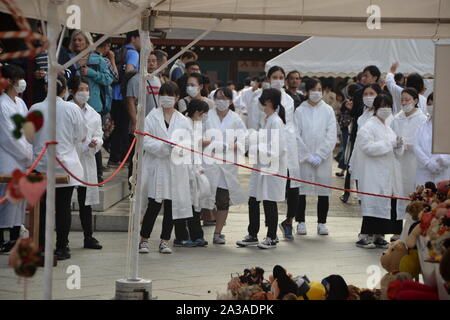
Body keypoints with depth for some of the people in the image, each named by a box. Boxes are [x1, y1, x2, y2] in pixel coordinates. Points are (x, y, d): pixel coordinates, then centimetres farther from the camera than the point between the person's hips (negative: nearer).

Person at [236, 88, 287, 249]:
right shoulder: (268, 120, 13)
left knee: (269, 203, 1)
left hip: (272, 168, -9)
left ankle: (272, 238, 13)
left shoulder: (276, 121, -16)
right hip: (261, 167, 9)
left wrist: (259, 147, -19)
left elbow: (278, 148, -23)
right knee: (253, 201, 11)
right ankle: (252, 235, 21)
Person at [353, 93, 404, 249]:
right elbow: (368, 147, -19)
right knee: (374, 202, -12)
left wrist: (398, 146, 1)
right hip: (374, 174, -8)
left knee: (388, 203, 6)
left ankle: (378, 236, 13)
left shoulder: (389, 127, 20)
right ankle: (364, 236, -9)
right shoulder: (368, 127, -6)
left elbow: (396, 151, 24)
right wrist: (390, 144, -16)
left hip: (389, 173, 8)